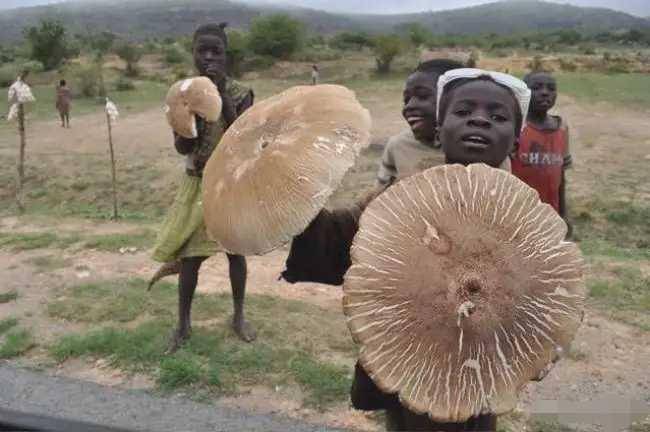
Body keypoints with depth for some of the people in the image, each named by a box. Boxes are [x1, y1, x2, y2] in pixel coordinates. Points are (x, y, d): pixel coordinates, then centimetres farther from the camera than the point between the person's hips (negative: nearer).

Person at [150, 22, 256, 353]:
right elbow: (182, 146, -13)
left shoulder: (240, 94, -9)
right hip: (198, 186, 0)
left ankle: (239, 317, 29)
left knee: (236, 251, 11)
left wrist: (221, 95, -26)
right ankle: (183, 324, 22)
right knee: (190, 256, 4)